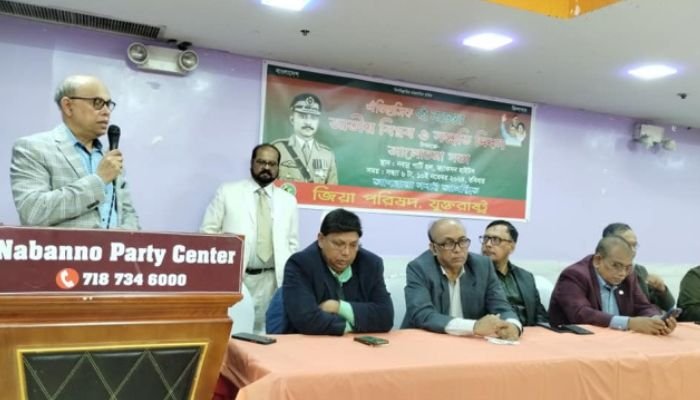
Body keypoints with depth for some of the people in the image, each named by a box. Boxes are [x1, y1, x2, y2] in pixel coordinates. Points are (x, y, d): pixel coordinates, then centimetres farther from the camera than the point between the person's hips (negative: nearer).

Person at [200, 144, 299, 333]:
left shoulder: (288, 201, 12)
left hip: (270, 280, 2)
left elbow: (292, 243, 13)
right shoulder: (227, 192, 5)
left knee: (261, 332, 4)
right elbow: (208, 232, 3)